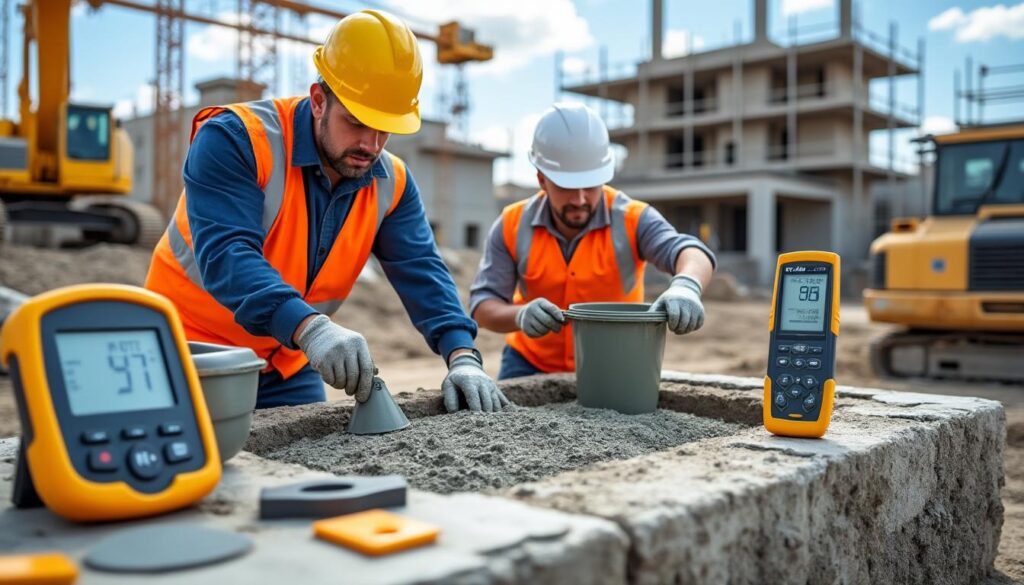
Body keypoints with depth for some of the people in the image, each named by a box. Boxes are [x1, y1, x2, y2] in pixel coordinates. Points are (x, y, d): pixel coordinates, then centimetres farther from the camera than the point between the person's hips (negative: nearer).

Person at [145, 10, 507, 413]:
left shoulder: (391, 183, -5)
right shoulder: (236, 141, -22)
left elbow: (422, 273, -8)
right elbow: (225, 255, -33)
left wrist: (462, 356, -25)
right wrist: (310, 328, -47)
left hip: (287, 367, 5)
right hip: (191, 353, -4)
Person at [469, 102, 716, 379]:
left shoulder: (632, 220, -18)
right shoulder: (512, 226, -13)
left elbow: (691, 253, -33)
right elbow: (483, 304, -15)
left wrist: (686, 286, -58)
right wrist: (519, 315, -38)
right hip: (530, 364, 1)